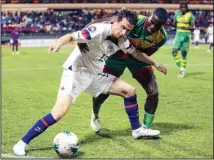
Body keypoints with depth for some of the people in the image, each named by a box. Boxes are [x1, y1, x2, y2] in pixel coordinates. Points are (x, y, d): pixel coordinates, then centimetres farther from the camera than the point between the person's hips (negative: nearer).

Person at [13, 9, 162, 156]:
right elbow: (71, 36, -40)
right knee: (58, 113, -22)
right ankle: (22, 144, -11)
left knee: (130, 90, 8)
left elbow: (136, 53, 18)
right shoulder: (99, 30, -27)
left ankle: (137, 130, 25)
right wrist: (58, 43, -61)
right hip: (76, 73, -8)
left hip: (96, 75, 8)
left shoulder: (122, 40, -3)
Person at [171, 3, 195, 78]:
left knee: (184, 53, -1)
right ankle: (181, 68, -1)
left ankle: (183, 70, 13)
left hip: (186, 36, -4)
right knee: (174, 52, -11)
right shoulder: (177, 14, 7)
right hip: (178, 35, 4)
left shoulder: (190, 15, -6)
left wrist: (186, 27, -33)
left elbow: (192, 26, -14)